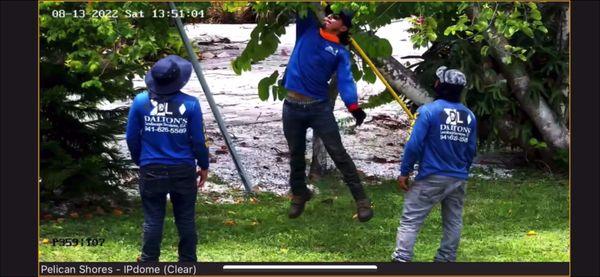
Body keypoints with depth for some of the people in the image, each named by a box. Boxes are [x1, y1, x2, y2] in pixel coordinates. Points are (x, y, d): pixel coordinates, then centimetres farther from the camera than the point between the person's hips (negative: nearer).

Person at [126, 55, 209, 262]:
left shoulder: (141, 102, -7)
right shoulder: (190, 104, -11)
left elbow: (132, 138, 1)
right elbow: (198, 140, -5)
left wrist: (139, 161, 17)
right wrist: (204, 166, 11)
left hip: (151, 172, 1)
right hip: (184, 172, -1)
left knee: (153, 220, 8)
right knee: (186, 220, 10)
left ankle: (149, 262, 12)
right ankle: (188, 261, 17)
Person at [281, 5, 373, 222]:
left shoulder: (340, 52, -1)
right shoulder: (308, 30, 8)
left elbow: (345, 80, -13)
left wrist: (353, 106, -29)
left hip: (319, 108, -3)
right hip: (292, 107, 3)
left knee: (338, 154, -4)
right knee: (296, 155, 16)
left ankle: (361, 199, 0)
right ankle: (299, 194, 36)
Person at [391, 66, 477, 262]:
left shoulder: (429, 111, -11)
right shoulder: (469, 116, 6)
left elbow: (414, 145, -13)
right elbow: (471, 150, 12)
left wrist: (404, 172, -6)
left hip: (431, 178, -5)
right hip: (459, 179, 5)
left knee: (410, 219, -5)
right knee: (453, 221, 14)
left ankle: (401, 258, -16)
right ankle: (446, 260, 18)